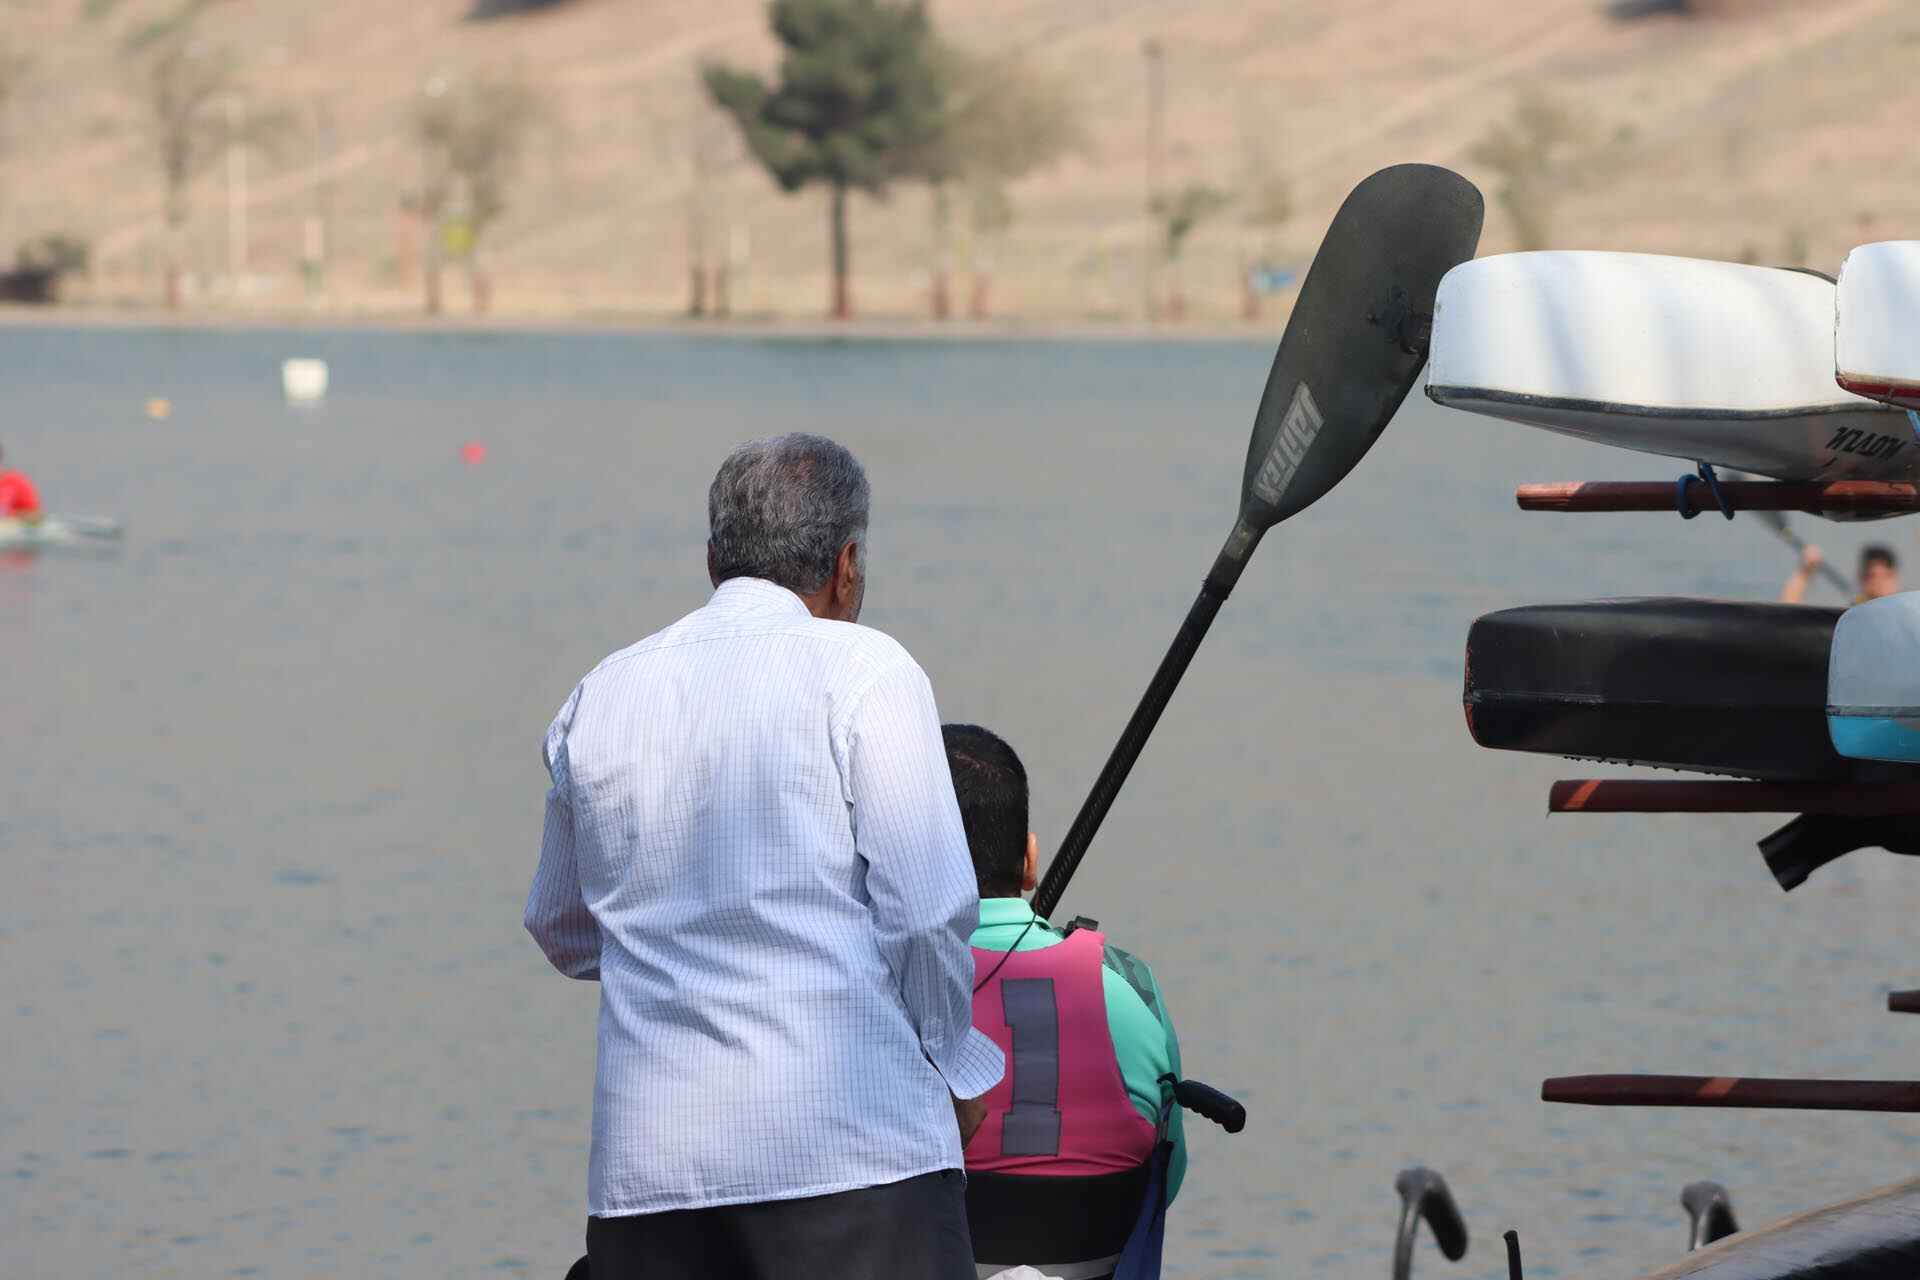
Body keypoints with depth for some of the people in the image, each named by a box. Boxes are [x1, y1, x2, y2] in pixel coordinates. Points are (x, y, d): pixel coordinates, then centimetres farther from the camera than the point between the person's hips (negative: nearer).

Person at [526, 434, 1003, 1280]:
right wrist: (958, 1070, 10)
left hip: (648, 1156, 5)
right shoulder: (862, 671, -1)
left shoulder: (602, 697, 15)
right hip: (848, 1147, -5)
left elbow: (563, 934, 26)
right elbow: (927, 910, -6)